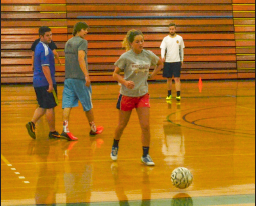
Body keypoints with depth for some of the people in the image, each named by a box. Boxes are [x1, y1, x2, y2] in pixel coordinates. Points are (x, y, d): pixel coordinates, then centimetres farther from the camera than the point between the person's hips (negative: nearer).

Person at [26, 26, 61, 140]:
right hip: (45, 82, -9)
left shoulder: (39, 47, 14)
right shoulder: (45, 49, -16)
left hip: (37, 82, 9)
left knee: (43, 106, 15)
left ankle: (32, 123, -2)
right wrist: (50, 84, -21)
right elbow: (45, 67, -21)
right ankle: (52, 132, 7)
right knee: (50, 107, 0)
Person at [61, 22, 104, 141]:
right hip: (79, 78, -6)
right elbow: (81, 58, -21)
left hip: (68, 77, 6)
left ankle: (65, 129, -17)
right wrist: (86, 75, -26)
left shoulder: (68, 43, 16)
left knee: (67, 104, -3)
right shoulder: (82, 42, -8)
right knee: (87, 104, 9)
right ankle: (93, 128, 23)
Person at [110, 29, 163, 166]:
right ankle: (115, 147, 40)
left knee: (145, 126, -9)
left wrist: (152, 75, 4)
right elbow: (115, 74, -8)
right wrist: (125, 82, -25)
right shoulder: (125, 57, -12)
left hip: (143, 94, 2)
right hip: (127, 94, -2)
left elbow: (160, 63, 17)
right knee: (122, 125, 13)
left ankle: (145, 156, 2)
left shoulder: (148, 55, -3)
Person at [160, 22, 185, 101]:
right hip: (168, 61, 1)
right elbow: (163, 48, -8)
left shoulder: (179, 38, 3)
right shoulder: (166, 39, 2)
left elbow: (182, 49, 12)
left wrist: (182, 60, 12)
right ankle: (169, 94, 20)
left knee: (177, 78, -9)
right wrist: (163, 57, -27)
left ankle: (178, 95, -13)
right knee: (169, 79, 9)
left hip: (177, 61, -1)